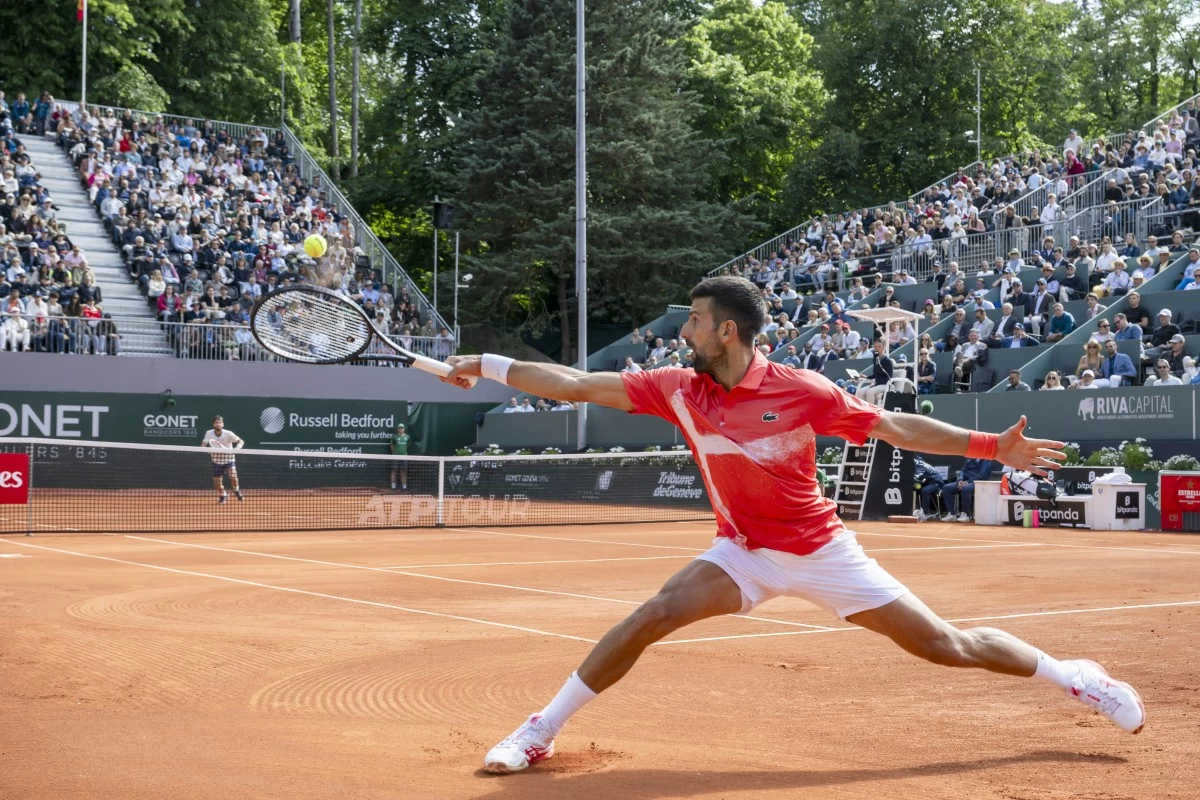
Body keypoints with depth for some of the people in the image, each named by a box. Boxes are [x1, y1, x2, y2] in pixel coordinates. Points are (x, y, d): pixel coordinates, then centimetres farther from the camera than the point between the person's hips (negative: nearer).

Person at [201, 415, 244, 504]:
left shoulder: (228, 434, -19)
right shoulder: (209, 433, -14)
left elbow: (241, 441, -12)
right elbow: (203, 445, -19)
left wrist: (237, 448, -30)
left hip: (229, 459, -2)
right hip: (217, 460, 2)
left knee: (233, 476, -24)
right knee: (217, 482, 1)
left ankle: (237, 492, 8)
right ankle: (223, 496, 33)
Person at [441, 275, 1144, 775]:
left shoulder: (803, 391, -17)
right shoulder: (678, 390, -9)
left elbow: (898, 428, -10)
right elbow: (577, 385, -6)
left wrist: (993, 447, -16)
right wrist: (489, 365, -9)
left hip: (822, 550, -2)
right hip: (743, 552, 2)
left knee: (945, 645, -2)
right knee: (650, 618, -19)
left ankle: (1075, 676, 19)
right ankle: (540, 732, -7)